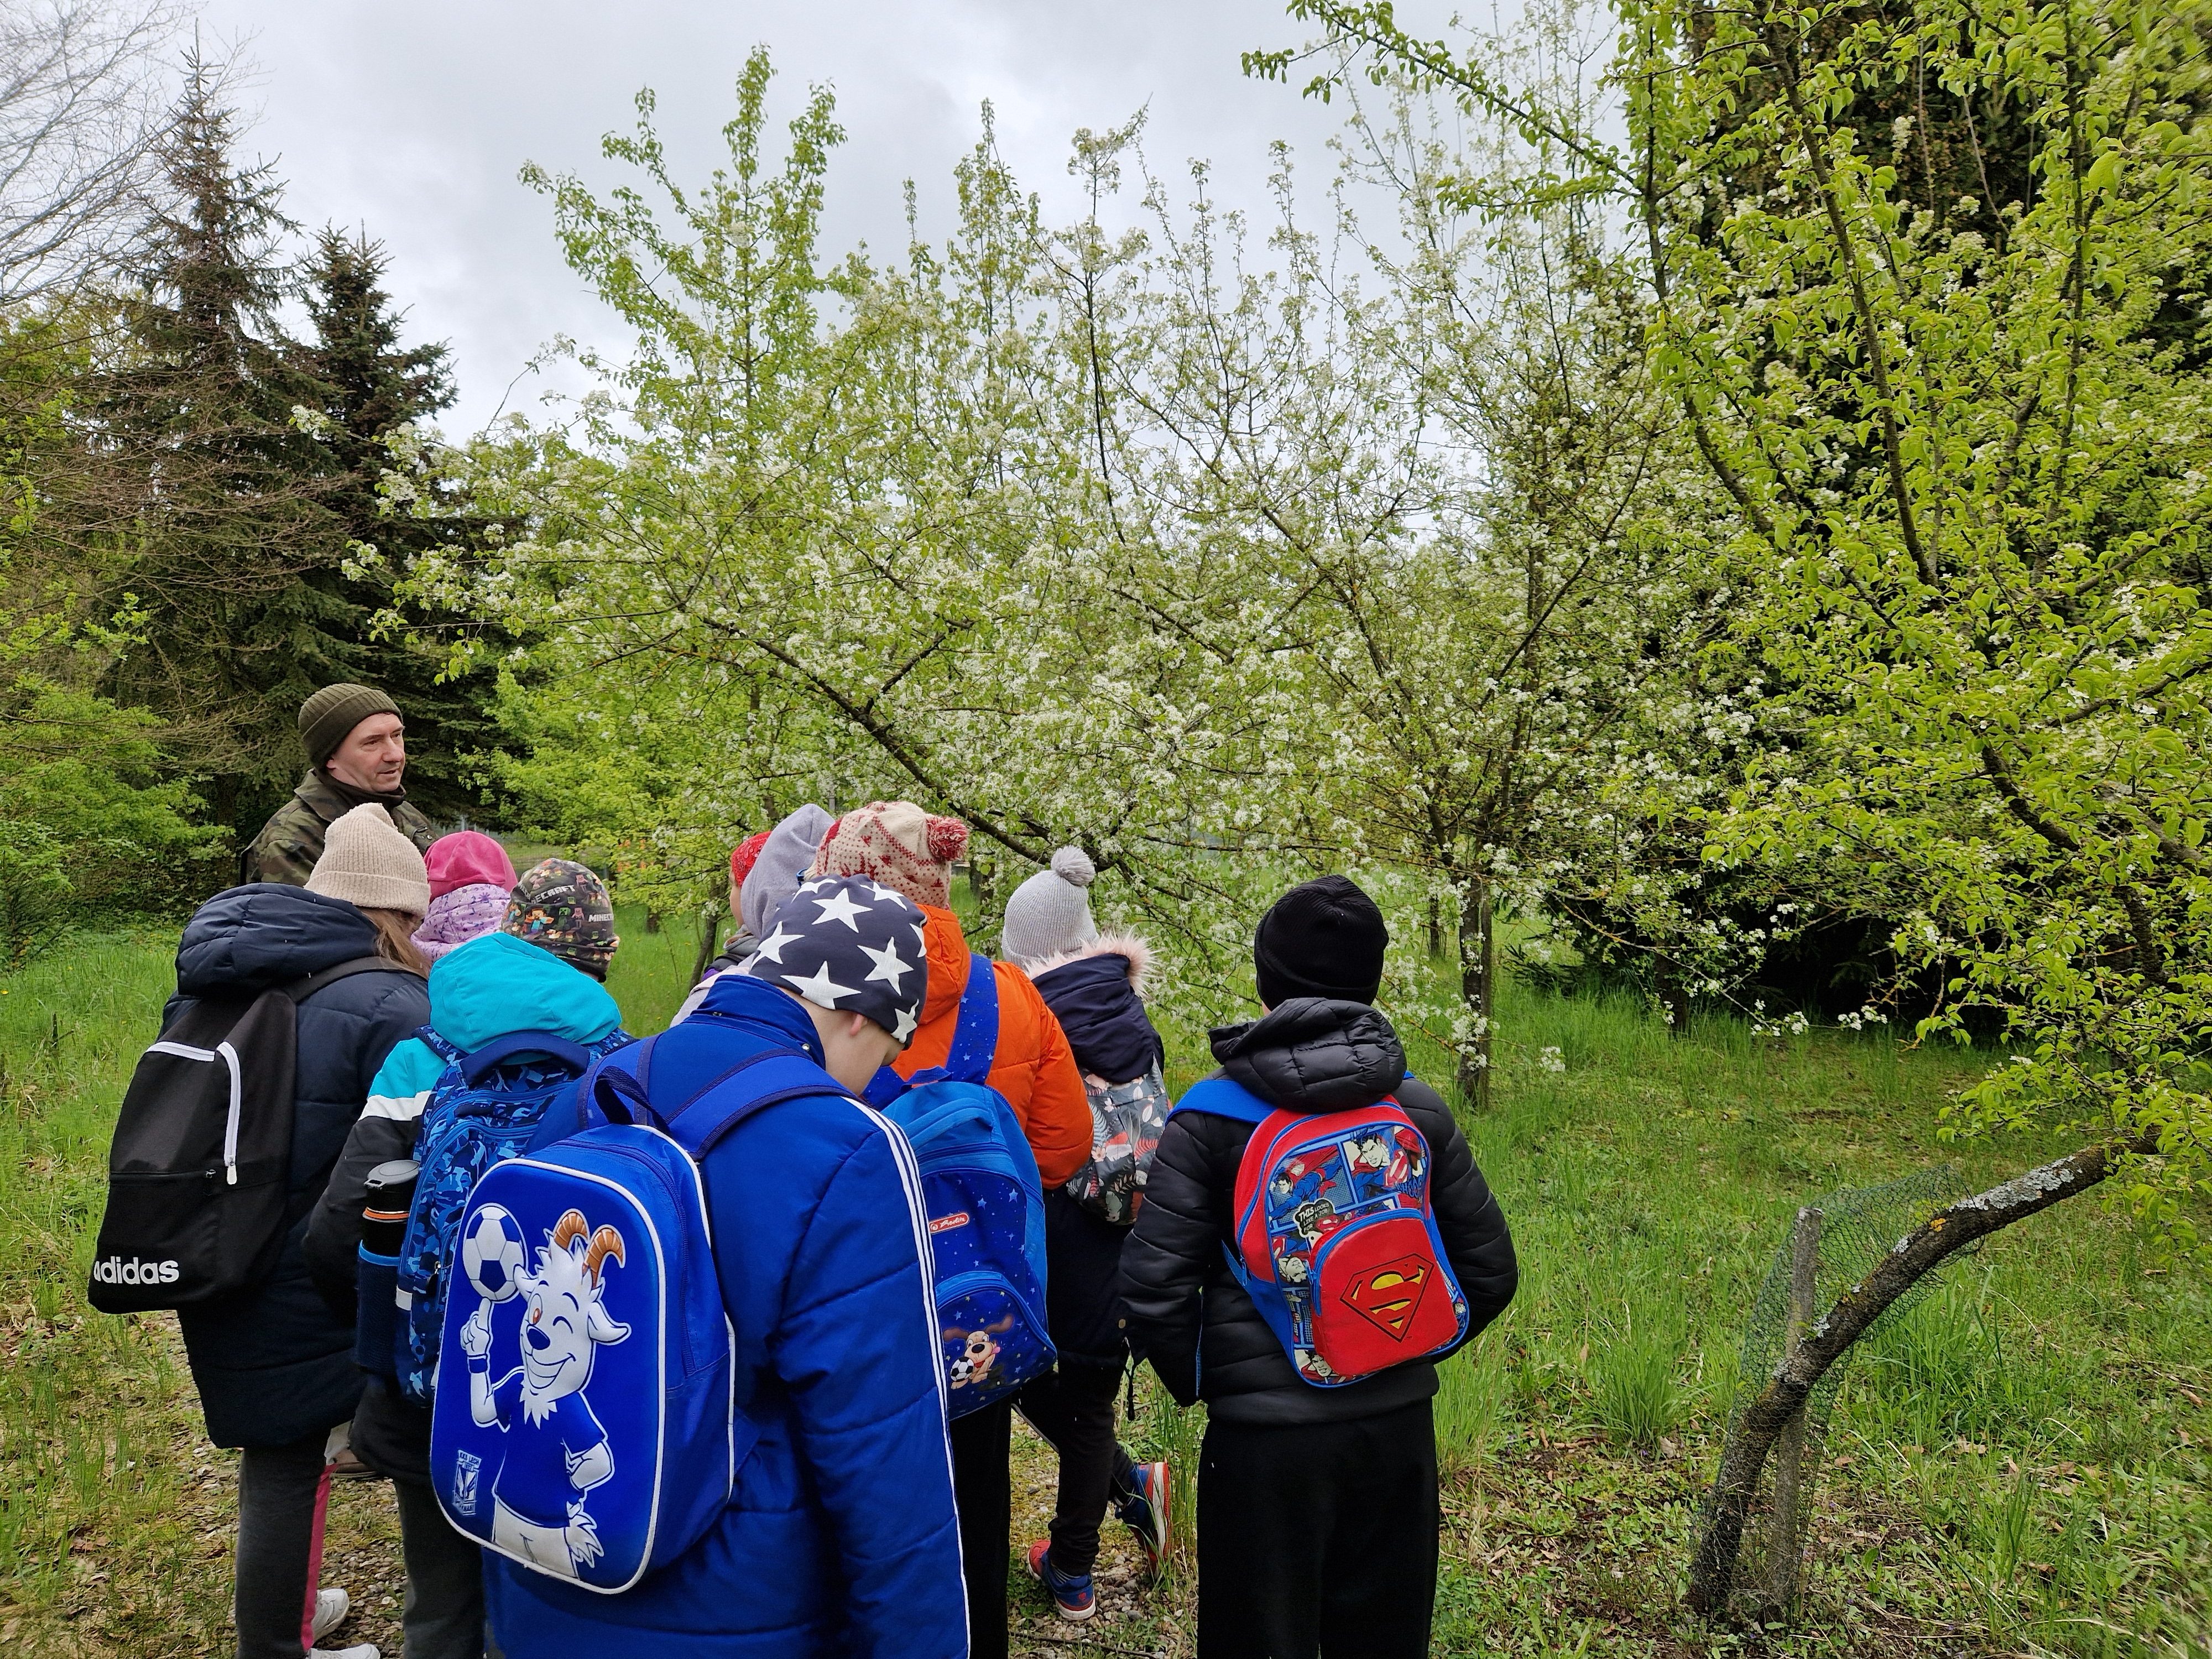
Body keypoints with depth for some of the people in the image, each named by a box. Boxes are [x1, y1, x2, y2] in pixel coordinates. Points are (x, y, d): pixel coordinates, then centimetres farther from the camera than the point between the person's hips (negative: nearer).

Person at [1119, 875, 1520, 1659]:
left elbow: (1153, 1287, -15)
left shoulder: (1210, 1119, -12)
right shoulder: (1420, 1109, -2)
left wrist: (1197, 1380, 3)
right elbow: (1490, 1270, 3)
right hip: (1398, 1425, 4)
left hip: (1262, 1434, -3)